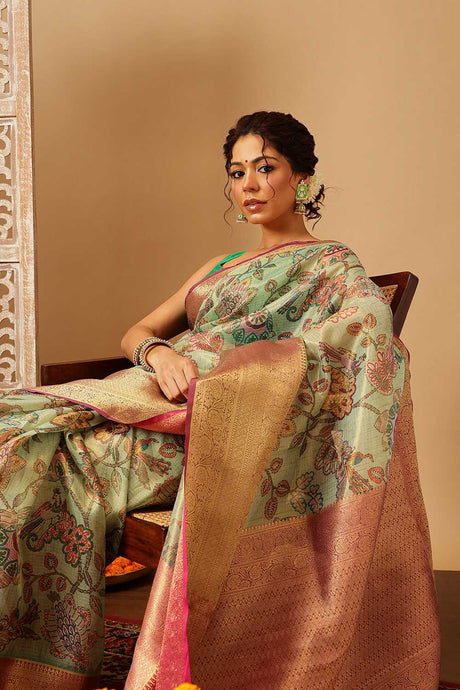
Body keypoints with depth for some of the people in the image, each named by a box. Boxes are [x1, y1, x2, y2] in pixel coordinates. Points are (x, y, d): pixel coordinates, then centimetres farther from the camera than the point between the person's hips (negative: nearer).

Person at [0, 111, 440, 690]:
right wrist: (159, 354, -3)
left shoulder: (331, 263, 9)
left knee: (49, 452, -24)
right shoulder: (220, 268, 29)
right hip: (164, 396, 7)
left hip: (220, 423, -6)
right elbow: (136, 333, 23)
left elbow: (369, 323, -13)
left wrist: (230, 371, -23)